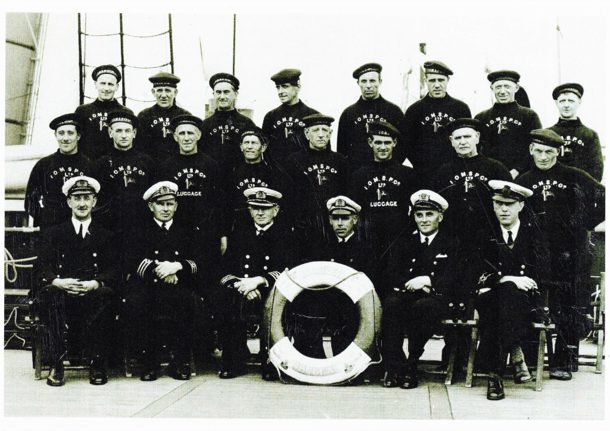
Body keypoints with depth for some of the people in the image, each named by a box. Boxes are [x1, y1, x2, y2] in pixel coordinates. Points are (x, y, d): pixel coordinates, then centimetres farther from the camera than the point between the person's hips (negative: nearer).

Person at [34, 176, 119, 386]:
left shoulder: (106, 236, 18)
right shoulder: (53, 233, 18)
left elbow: (113, 271, 5)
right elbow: (42, 268, 4)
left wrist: (95, 283, -18)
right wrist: (58, 282, -19)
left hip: (93, 294, 0)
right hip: (61, 292, 0)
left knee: (106, 295, -35)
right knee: (50, 294, -35)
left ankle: (97, 363, -26)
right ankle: (56, 364, -31)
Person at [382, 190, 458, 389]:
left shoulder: (451, 244, 10)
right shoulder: (406, 242, 18)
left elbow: (452, 279, -2)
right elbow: (391, 275, 8)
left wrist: (427, 281, -18)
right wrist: (411, 284, -12)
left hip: (436, 297, -2)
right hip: (407, 294, 2)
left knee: (423, 306, -38)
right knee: (390, 303, -33)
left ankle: (411, 365, -25)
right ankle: (393, 366, -28)